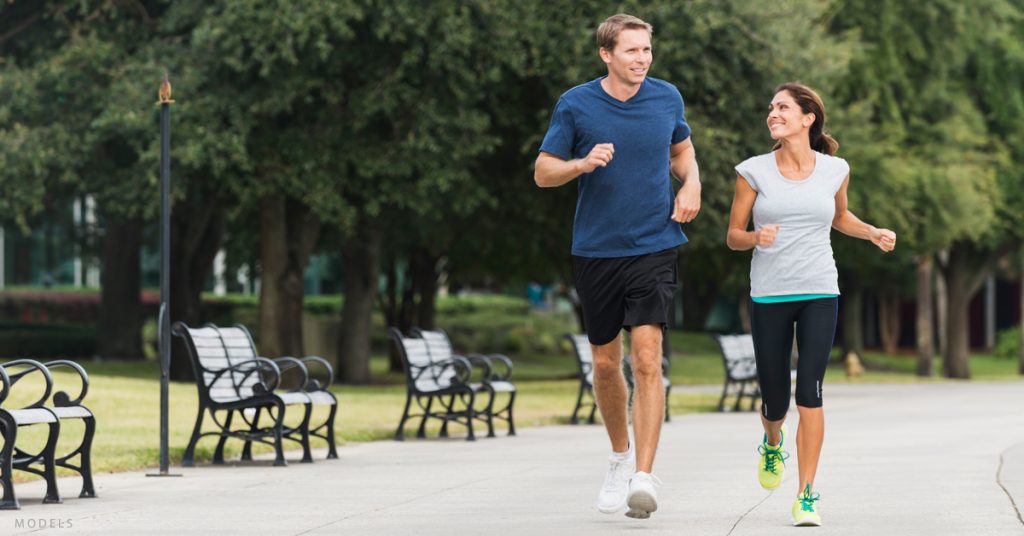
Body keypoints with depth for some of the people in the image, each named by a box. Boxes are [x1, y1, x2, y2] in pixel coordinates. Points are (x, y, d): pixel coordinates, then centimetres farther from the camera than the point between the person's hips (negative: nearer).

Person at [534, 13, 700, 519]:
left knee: (647, 360, -14)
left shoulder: (667, 97, 3)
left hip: (653, 247, 0)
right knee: (606, 363, 10)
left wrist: (691, 184, 2)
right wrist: (584, 163, -18)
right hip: (595, 250, 1)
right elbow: (543, 172, 1)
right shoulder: (575, 105, -3)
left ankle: (643, 477, -18)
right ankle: (621, 455, 35)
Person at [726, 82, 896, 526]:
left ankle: (806, 496, -7)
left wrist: (873, 233, 5)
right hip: (769, 297, 0)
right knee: (775, 402, 4)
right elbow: (733, 236, 2)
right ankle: (773, 441, 43)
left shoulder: (834, 170, 3)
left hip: (820, 294, 0)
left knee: (809, 391, -13)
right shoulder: (753, 172, -2)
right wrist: (756, 236, -19)